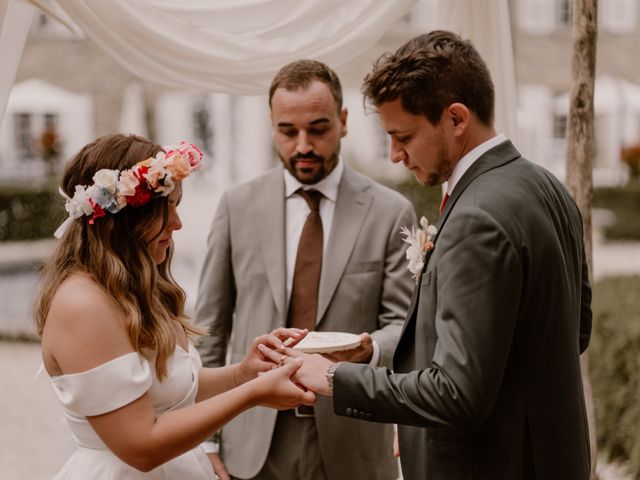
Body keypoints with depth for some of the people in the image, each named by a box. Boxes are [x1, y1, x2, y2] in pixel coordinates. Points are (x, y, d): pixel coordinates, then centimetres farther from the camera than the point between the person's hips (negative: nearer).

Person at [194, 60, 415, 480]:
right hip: (256, 445, 1)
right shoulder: (238, 206, 3)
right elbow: (210, 327, 4)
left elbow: (403, 324, -1)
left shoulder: (391, 212, -2)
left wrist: (370, 349, -24)